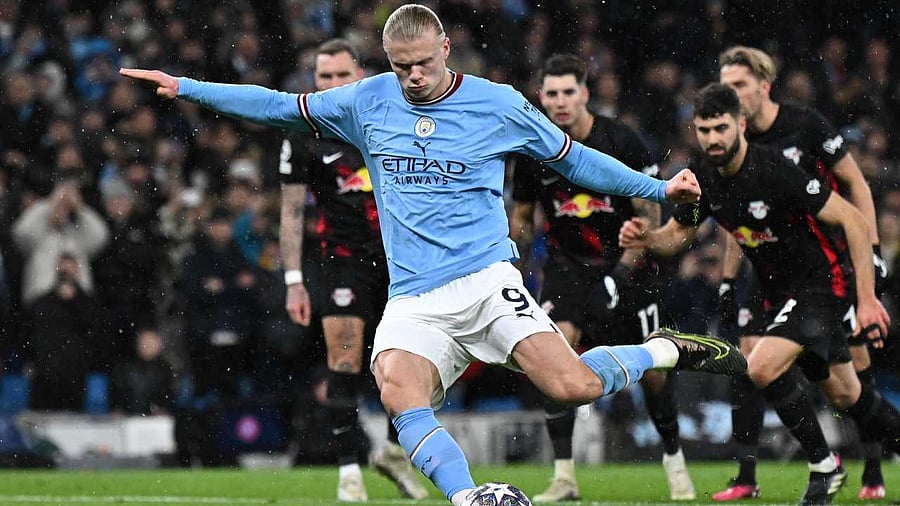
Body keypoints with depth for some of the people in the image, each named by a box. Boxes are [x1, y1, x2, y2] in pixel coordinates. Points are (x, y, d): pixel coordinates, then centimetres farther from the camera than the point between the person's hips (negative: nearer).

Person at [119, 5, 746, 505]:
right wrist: (186, 87, 11)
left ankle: (664, 351, 7)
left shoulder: (498, 104, 4)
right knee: (399, 395, -32)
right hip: (413, 300, 2)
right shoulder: (367, 103, 9)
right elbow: (277, 105, 16)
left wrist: (658, 188, 9)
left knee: (576, 387, -21)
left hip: (485, 279, -2)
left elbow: (572, 157, 14)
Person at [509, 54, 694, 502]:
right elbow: (522, 217, 10)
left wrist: (622, 272, -19)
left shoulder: (621, 141, -13)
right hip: (568, 265, 2)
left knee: (650, 369, -1)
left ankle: (674, 460, 24)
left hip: (627, 264, -2)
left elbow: (650, 214, -8)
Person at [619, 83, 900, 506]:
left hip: (821, 284, -8)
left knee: (762, 368, -23)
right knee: (844, 394, 15)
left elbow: (853, 220, -23)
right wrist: (645, 238, -13)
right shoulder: (705, 177, -4)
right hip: (778, 292, 8)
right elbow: (677, 235, 11)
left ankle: (824, 466, -6)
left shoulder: (774, 170, -25)